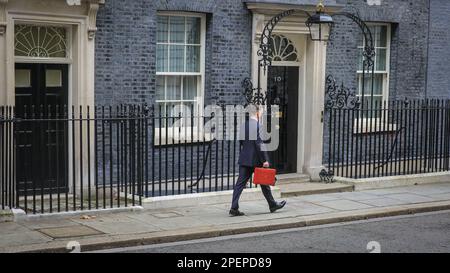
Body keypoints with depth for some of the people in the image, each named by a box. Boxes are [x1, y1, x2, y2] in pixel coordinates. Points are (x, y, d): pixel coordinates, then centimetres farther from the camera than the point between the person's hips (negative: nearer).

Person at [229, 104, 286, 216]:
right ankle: (272, 205, 24)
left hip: (244, 159, 7)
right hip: (255, 160, -6)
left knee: (240, 183, 2)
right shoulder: (256, 125, -15)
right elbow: (259, 143, -19)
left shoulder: (244, 125, 8)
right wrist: (265, 160, -16)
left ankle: (234, 208, -4)